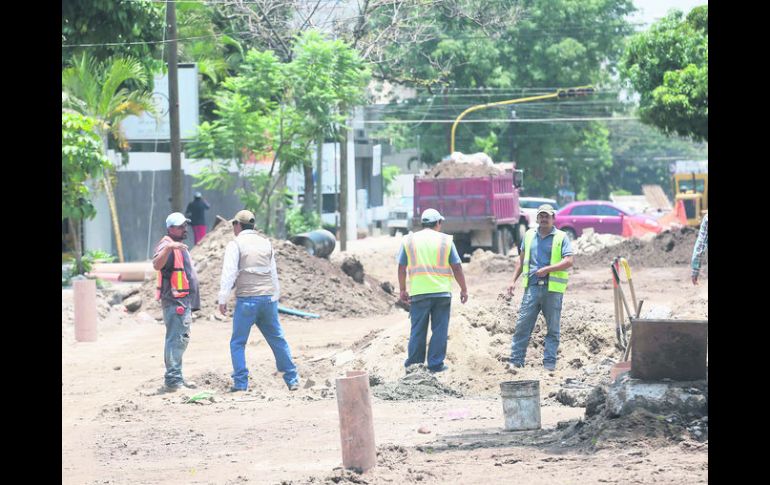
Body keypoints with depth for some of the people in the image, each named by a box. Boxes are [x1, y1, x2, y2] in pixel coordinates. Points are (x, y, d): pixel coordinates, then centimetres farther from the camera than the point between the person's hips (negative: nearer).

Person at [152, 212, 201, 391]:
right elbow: (157, 265, -31)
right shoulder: (167, 246, -12)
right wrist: (167, 248, -46)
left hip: (184, 302, 11)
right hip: (175, 301, -11)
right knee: (175, 339, -13)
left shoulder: (180, 246, 21)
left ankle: (177, 378, 24)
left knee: (182, 339, 16)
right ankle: (173, 380, -16)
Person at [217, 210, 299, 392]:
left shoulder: (235, 244, -3)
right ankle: (292, 380, 10)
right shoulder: (266, 243, 14)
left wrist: (222, 299, -10)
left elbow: (228, 273, -11)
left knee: (237, 342, 3)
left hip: (247, 299, -5)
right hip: (268, 298, 5)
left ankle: (240, 382, -3)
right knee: (277, 340, 11)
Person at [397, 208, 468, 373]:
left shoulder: (409, 240, 5)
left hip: (418, 292, 1)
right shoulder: (446, 240, 2)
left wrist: (402, 290, 15)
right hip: (442, 292, -1)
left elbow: (401, 268, 6)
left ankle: (413, 364, 11)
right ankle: (436, 364, 5)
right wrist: (464, 289, 10)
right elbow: (457, 268, 2)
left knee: (418, 330, 7)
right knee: (439, 330, 5)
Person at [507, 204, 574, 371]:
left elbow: (568, 262, -9)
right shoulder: (529, 235, 13)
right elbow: (522, 259, 21)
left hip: (553, 289, -3)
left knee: (553, 328, 3)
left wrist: (547, 269, -16)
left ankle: (549, 362, 9)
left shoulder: (561, 237, 1)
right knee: (522, 324, -2)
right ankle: (516, 360, 2)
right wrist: (514, 280, 15)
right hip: (532, 287, 3)